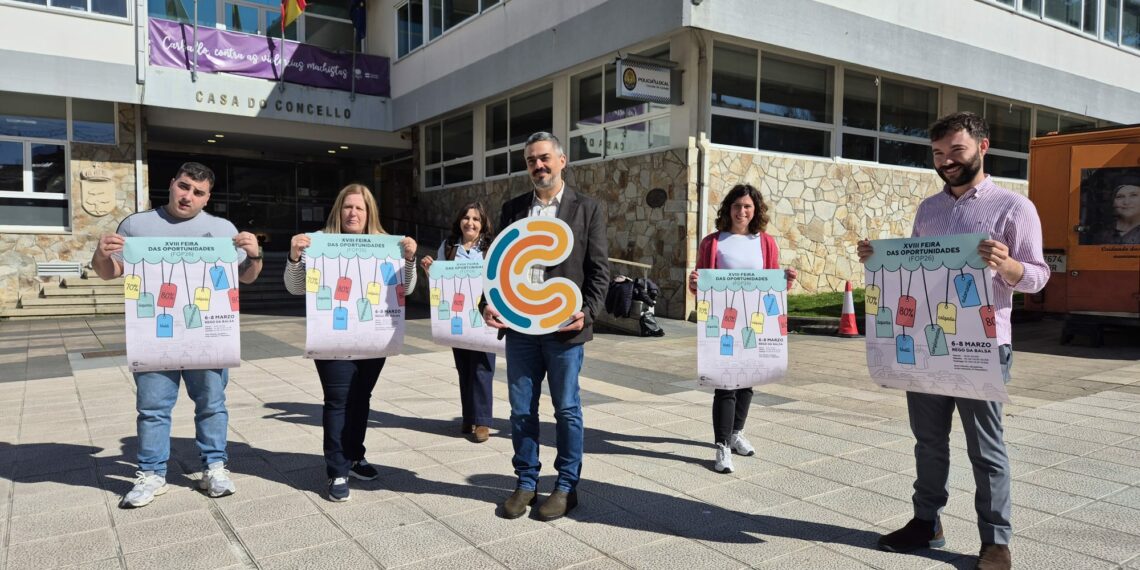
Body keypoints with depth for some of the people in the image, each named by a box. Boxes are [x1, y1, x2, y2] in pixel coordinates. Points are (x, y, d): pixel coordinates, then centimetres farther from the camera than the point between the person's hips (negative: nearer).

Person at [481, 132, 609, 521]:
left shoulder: (587, 209, 1)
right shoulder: (512, 209, 11)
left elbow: (599, 270, -1)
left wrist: (588, 313, -15)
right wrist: (490, 303, -4)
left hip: (564, 327, -3)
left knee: (567, 409, 8)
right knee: (521, 411, 10)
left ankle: (566, 486, 22)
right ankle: (526, 483, 25)